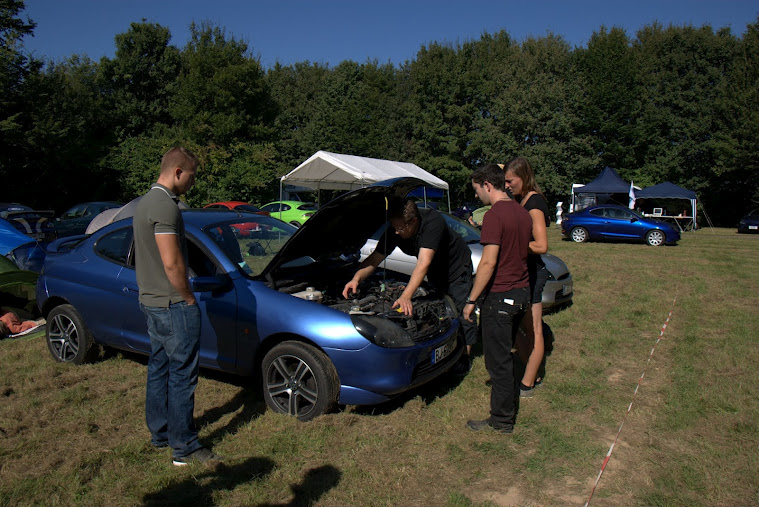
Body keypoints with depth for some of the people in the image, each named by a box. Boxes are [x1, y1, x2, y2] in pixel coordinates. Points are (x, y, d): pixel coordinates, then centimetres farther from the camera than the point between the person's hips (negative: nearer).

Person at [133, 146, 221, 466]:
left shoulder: (146, 202, 14)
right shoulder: (165, 206, -20)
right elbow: (172, 263, -25)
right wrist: (189, 297, -12)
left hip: (151, 301, 11)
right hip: (173, 305, -11)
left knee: (159, 367, 18)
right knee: (182, 373, -2)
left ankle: (159, 433, 31)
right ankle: (184, 448, 8)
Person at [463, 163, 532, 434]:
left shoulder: (494, 215, -19)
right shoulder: (522, 212, 9)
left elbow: (488, 262, -23)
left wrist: (471, 300, -16)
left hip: (500, 296, -9)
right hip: (522, 291, 9)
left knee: (497, 358, 3)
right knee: (505, 352, 23)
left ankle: (502, 419, 14)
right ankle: (507, 402, 38)